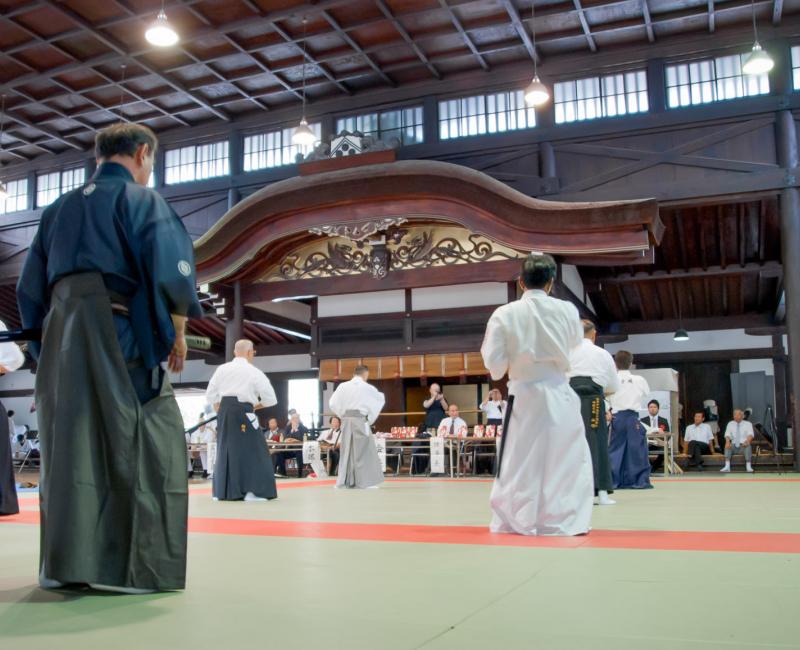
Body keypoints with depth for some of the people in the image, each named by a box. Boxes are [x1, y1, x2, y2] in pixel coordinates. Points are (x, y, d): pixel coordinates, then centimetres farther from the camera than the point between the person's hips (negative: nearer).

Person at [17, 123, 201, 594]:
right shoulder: (141, 200, 1)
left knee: (69, 448, 11)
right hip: (121, 337, -7)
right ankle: (133, 566, -7)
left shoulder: (58, 209, 20)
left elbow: (31, 290, 20)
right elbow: (170, 272, -12)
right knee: (145, 449, -3)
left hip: (62, 339, 7)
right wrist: (177, 332, -1)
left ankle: (65, 563, 13)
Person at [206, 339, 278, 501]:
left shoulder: (222, 369, 10)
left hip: (224, 411, 5)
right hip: (243, 413, -5)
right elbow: (270, 399, 2)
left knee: (225, 449, 14)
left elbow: (210, 396, 12)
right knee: (253, 449, 1)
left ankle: (221, 492, 16)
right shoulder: (254, 372, 0)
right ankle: (252, 491, -6)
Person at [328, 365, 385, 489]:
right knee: (364, 451, 3)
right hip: (360, 420, -4)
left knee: (346, 451, 12)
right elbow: (380, 399, 11)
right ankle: (365, 481, 2)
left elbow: (332, 403, 4)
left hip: (346, 420, 4)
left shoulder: (343, 386, 3)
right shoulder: (367, 388, -3)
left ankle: (343, 481, 14)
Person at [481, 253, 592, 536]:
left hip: (524, 396, 0)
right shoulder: (567, 310, -4)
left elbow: (494, 364, -7)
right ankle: (567, 520, 13)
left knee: (518, 461, 11)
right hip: (559, 395, 1)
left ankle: (512, 520, 20)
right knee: (571, 459, 12)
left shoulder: (504, 314, -9)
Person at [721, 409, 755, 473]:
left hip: (744, 446, -2)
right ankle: (727, 466, -36)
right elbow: (727, 435, 1)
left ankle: (749, 467, -33)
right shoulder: (730, 424, 13)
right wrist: (727, 442, -24)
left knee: (748, 446, -34)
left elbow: (750, 434, -10)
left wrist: (747, 441, -34)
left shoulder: (748, 424, 6)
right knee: (727, 446, -28)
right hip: (734, 445, 2)